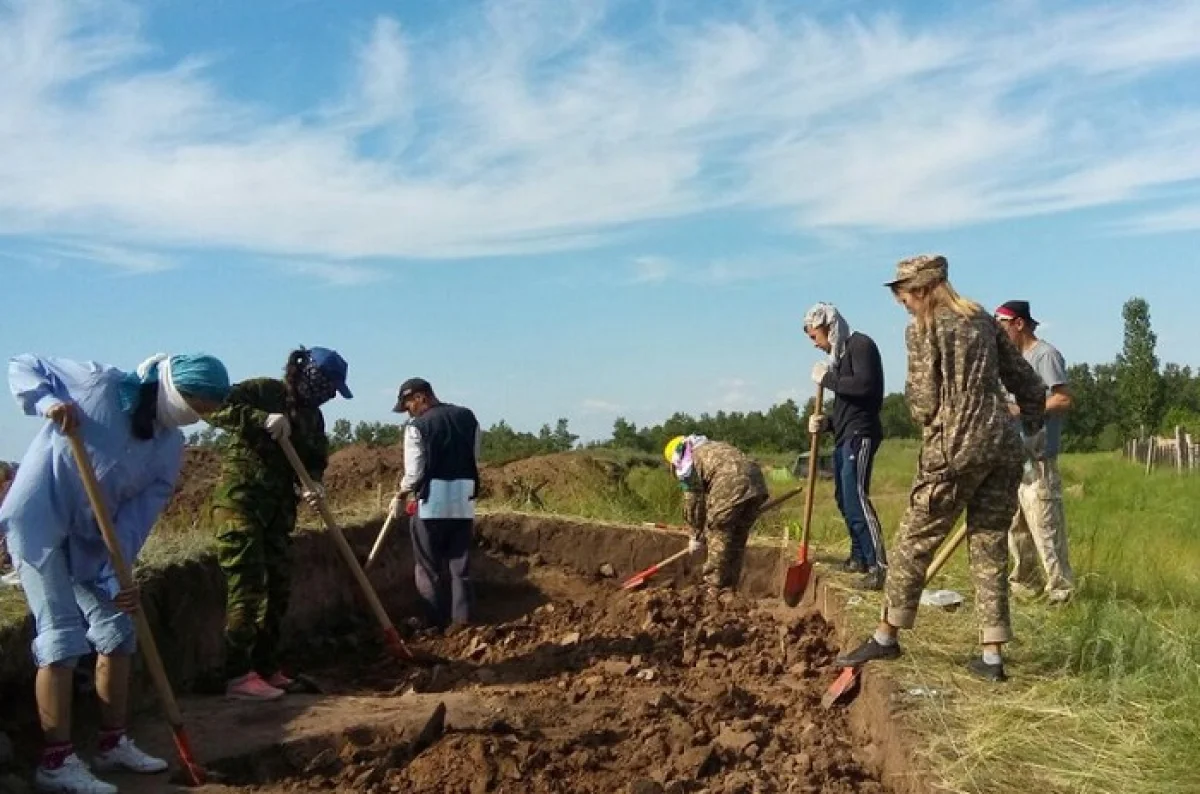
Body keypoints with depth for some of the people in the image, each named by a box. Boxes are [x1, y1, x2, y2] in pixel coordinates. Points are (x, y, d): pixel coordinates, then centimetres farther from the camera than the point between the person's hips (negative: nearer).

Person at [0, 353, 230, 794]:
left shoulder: (170, 447, -2)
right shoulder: (98, 383, -16)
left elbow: (140, 513, -6)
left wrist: (117, 574, -15)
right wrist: (48, 402, -24)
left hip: (90, 539, 7)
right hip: (37, 524, -7)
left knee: (116, 633, 8)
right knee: (62, 638, -10)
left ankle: (113, 744, 23)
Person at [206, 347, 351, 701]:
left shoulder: (312, 416, 12)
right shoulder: (262, 391, -10)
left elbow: (314, 461, 10)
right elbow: (214, 408, -22)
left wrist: (311, 484, -12)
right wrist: (262, 418, -31)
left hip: (278, 509, 8)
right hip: (240, 501, -8)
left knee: (278, 587, 12)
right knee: (248, 586, -9)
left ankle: (266, 666, 24)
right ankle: (238, 676, -4)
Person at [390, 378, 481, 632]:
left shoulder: (417, 426, -7)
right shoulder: (468, 417, 9)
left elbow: (414, 472, -7)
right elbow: (475, 459, 10)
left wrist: (401, 497, 9)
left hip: (431, 504, -5)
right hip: (464, 502, 5)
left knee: (430, 568, 7)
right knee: (461, 565, 10)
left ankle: (435, 623, 10)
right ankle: (461, 619, 10)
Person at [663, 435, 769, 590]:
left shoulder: (685, 461, 13)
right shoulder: (713, 447, 36)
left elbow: (693, 501, 11)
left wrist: (697, 536, 20)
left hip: (731, 486, -8)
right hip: (757, 481, 8)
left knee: (717, 537, 7)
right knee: (737, 540, 18)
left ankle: (714, 588, 11)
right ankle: (729, 587, 26)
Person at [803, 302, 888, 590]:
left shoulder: (860, 345, -7)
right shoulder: (841, 355, 17)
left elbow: (864, 385, -23)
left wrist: (827, 378, -12)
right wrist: (826, 423, 5)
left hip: (860, 435, -9)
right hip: (844, 437, 9)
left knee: (856, 499, -16)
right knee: (844, 499, 14)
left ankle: (879, 566, -15)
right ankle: (859, 557, 25)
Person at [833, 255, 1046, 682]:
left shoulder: (922, 328, -4)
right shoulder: (982, 320, 14)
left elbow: (925, 402, -8)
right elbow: (1026, 381, 17)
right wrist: (1035, 430, 28)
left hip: (954, 450, -6)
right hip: (1004, 447, 7)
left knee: (914, 542, 5)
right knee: (990, 549, 10)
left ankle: (886, 637, 16)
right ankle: (992, 656, 11)